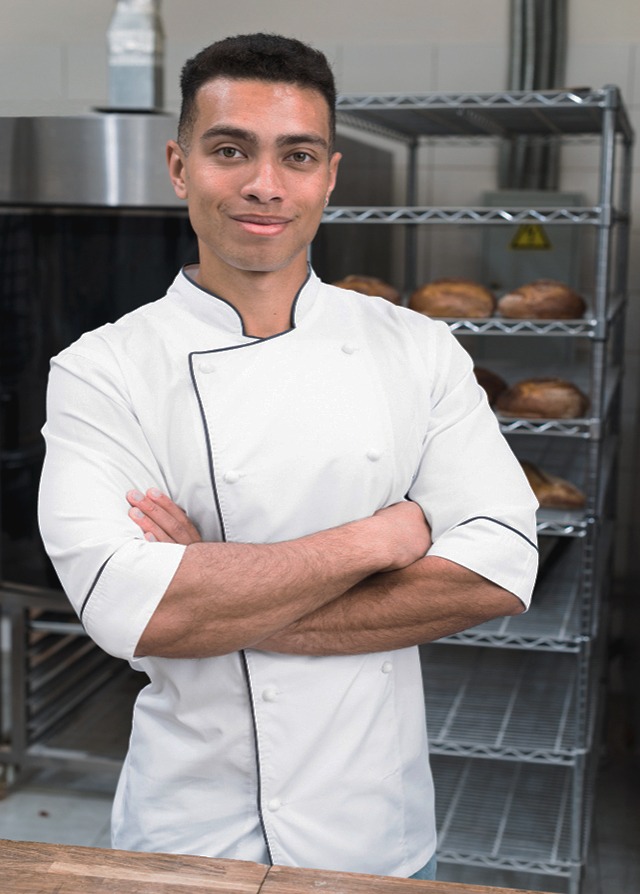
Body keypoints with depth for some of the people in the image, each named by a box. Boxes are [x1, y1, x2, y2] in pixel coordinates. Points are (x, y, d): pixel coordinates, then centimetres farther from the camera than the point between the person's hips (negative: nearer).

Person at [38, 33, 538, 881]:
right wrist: (380, 536, -19)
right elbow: (123, 606, -24)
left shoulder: (418, 349, -5)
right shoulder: (101, 371, -11)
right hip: (189, 832, -1)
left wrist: (217, 602, -20)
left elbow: (499, 570, -15)